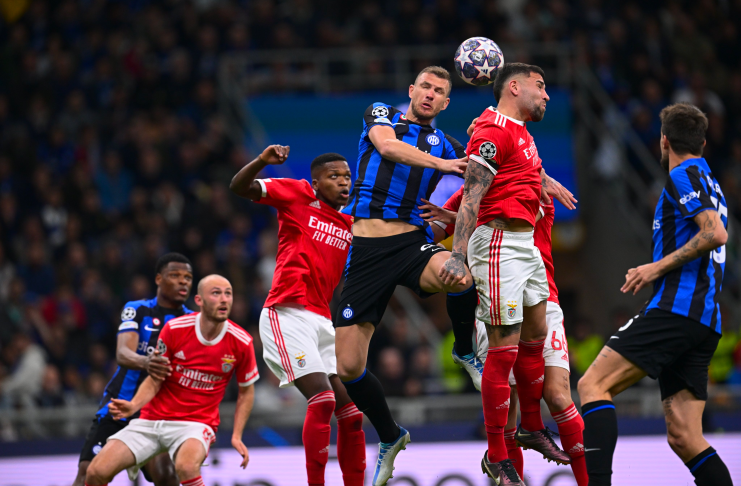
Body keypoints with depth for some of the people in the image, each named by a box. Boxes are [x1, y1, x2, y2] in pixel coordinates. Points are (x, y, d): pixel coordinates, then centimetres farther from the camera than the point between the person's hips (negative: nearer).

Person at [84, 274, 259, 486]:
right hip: (151, 420, 2)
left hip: (196, 423, -2)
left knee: (186, 467, -37)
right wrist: (134, 406, -18)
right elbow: (155, 380, 1)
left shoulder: (241, 343, -7)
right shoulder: (174, 329, -8)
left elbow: (246, 391, 8)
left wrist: (236, 437, -1)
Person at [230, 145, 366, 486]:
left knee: (351, 412, 3)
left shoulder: (350, 225, 18)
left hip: (322, 321, 7)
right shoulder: (297, 195, 2)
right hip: (287, 314, -7)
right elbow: (239, 187, -6)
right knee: (322, 398, -22)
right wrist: (262, 161, -28)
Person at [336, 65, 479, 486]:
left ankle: (466, 352, -6)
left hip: (412, 243, 0)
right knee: (349, 367, -4)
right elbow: (388, 146, -13)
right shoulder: (381, 115, 10)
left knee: (458, 274, -37)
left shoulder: (445, 144, 15)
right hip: (366, 247, 0)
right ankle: (390, 437, 23)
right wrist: (440, 163, -23)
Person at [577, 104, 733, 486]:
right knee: (683, 438, 3)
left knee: (593, 385, -15)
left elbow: (715, 233, -17)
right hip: (706, 321, 9)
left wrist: (660, 266, -12)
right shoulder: (709, 184, 26)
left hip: (677, 308, -9)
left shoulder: (684, 176, -2)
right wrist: (657, 273, 31)